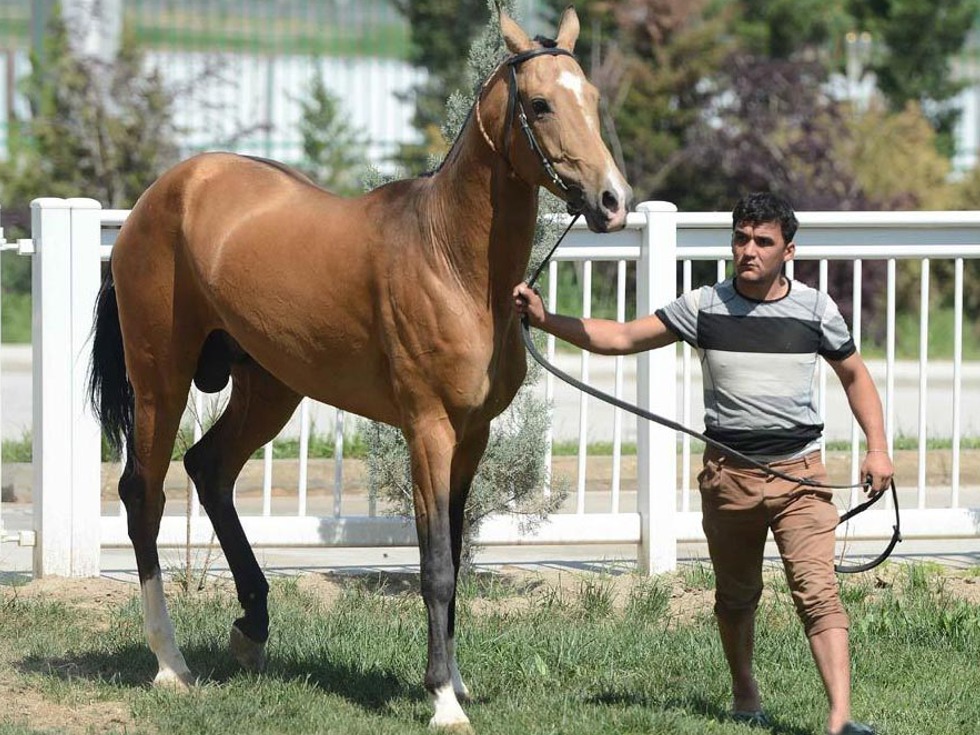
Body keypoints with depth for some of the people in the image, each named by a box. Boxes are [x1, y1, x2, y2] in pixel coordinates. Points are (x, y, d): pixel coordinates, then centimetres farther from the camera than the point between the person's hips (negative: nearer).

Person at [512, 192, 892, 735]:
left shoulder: (815, 309, 1)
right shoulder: (705, 307, 0)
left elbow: (854, 374, 15)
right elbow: (620, 338, 2)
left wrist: (877, 447, 4)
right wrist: (544, 318, -8)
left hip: (798, 472, -2)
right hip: (726, 473, 2)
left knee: (817, 592, -15)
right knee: (735, 596, 16)